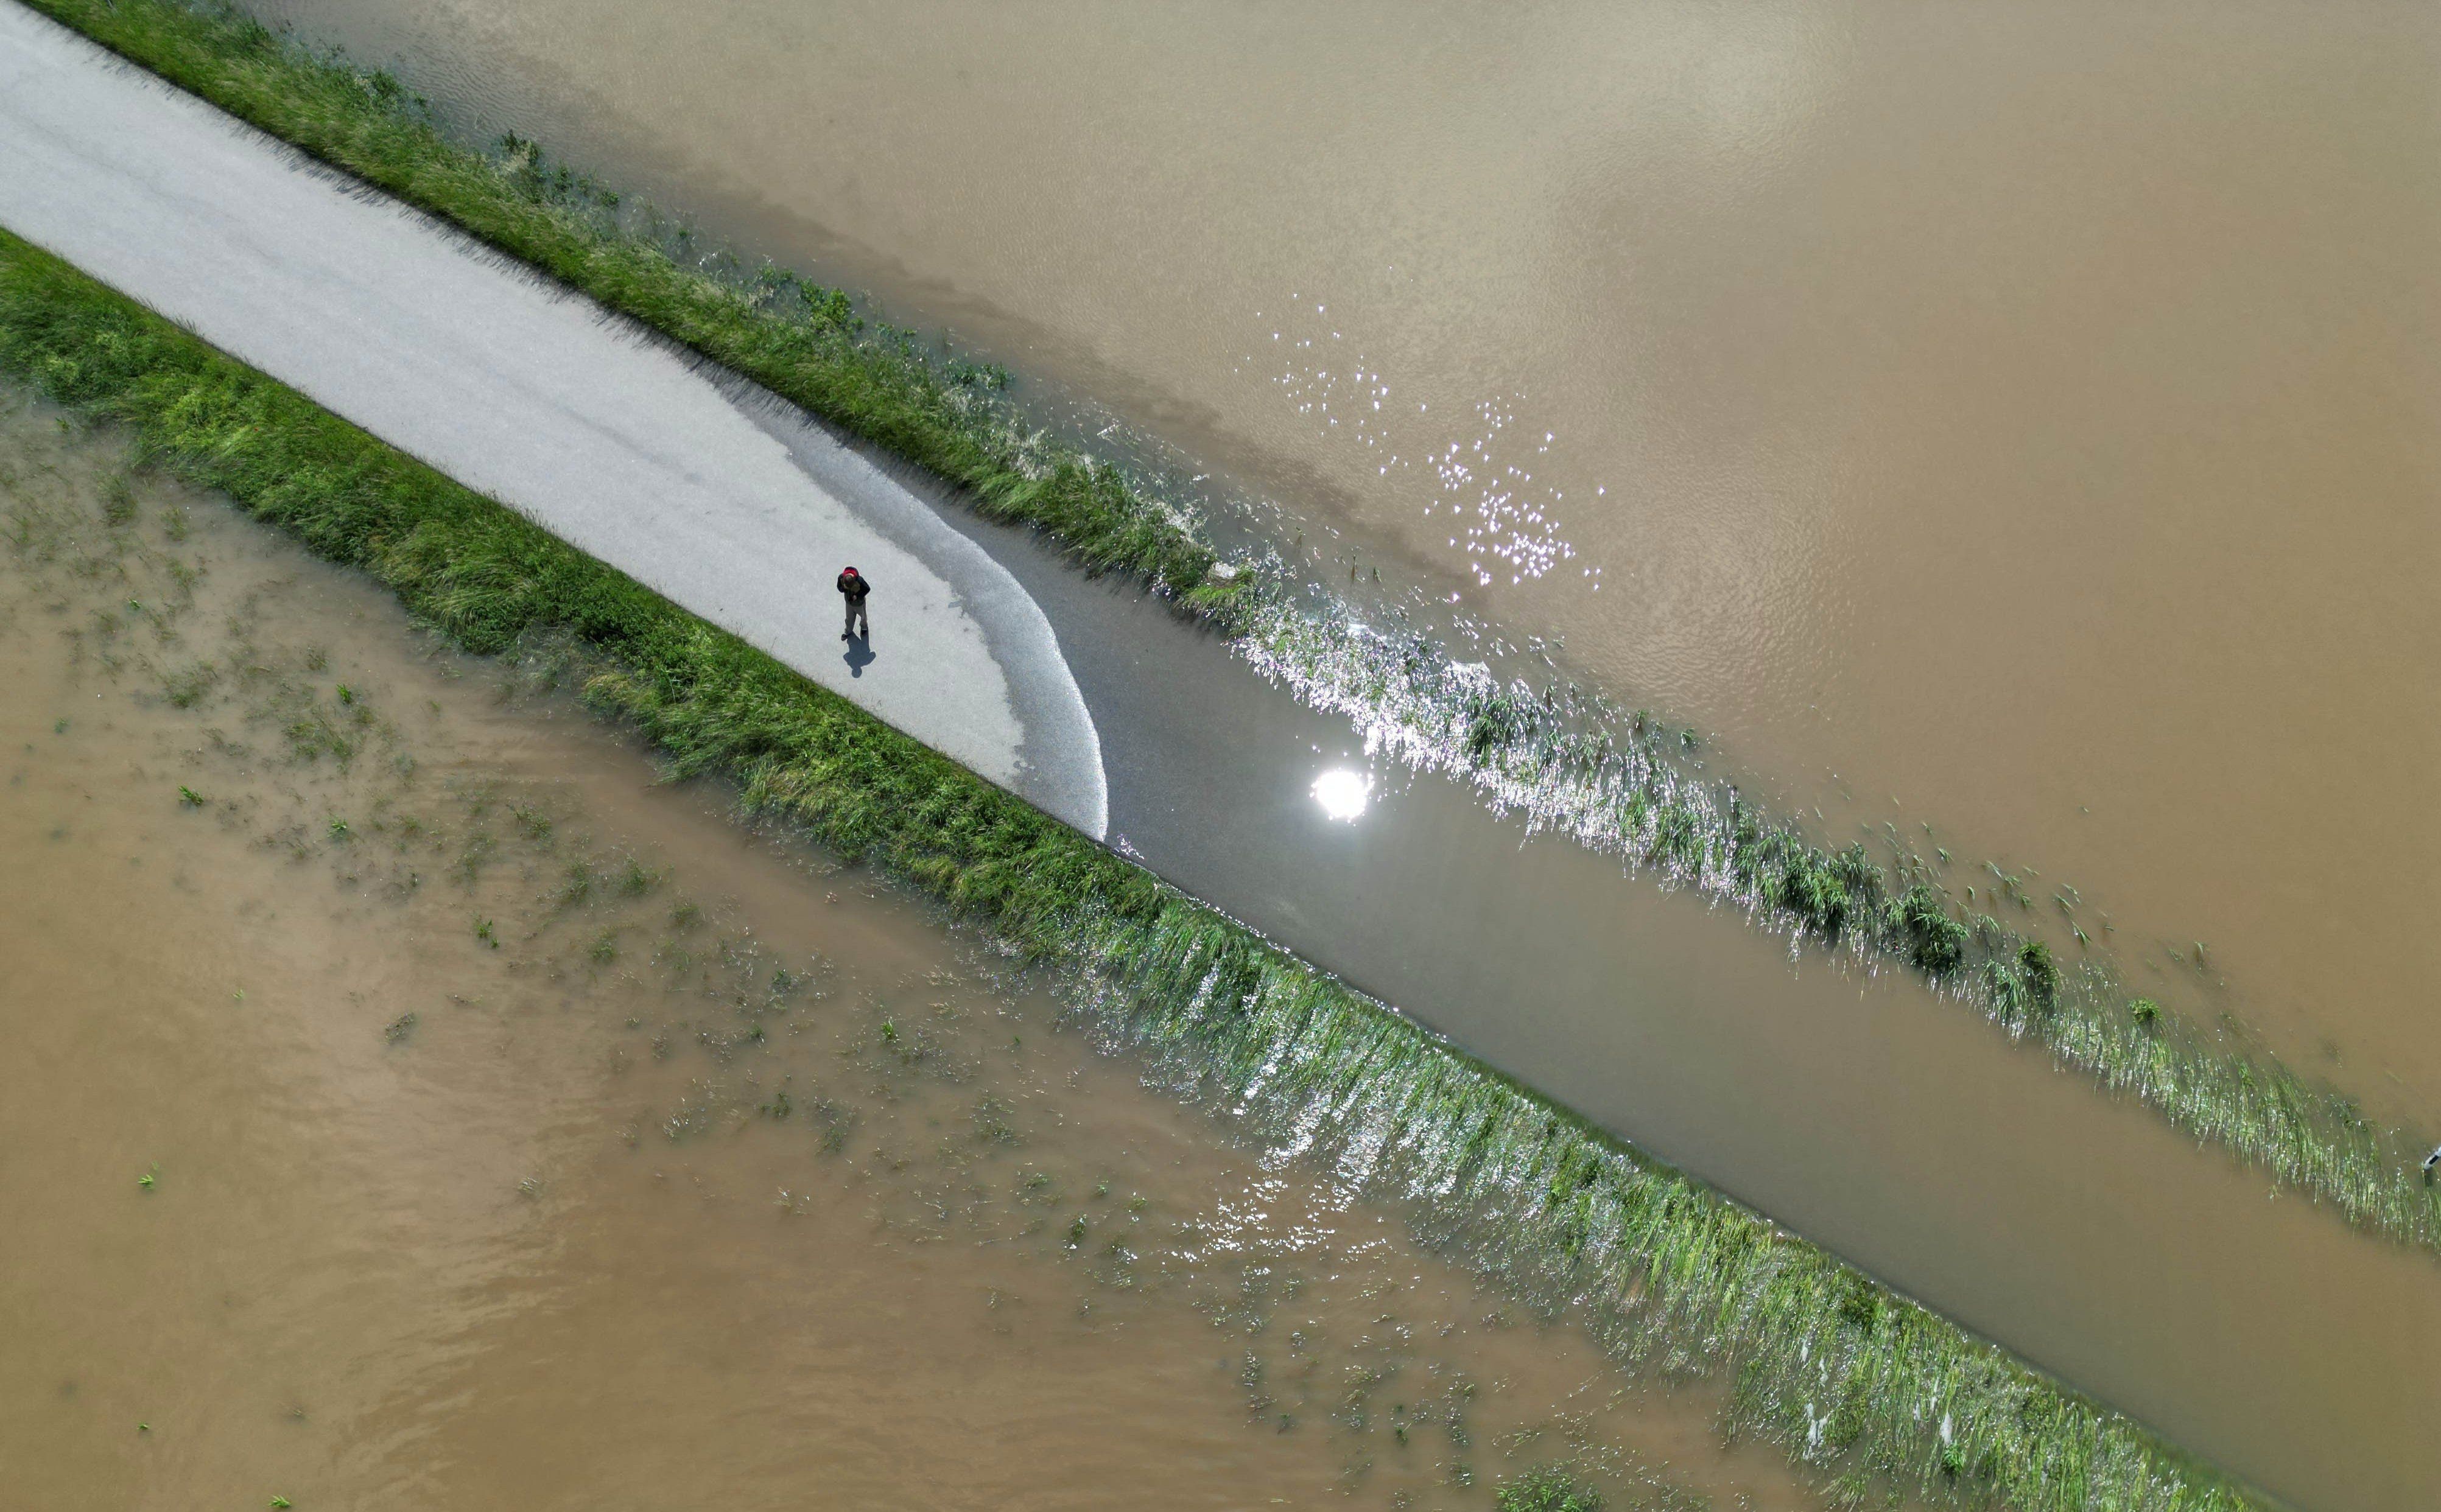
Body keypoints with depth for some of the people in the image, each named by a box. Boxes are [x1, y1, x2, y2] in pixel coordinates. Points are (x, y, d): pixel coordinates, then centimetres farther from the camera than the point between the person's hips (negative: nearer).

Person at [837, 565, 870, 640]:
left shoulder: (859, 581, -41)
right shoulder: (841, 578, -30)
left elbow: (867, 589, -21)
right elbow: (839, 587, -10)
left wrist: (858, 596, -27)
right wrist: (843, 588, -34)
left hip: (859, 603, -3)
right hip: (849, 603, 3)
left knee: (863, 616, 27)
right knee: (849, 618, 24)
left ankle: (864, 626, 60)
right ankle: (848, 631, 53)